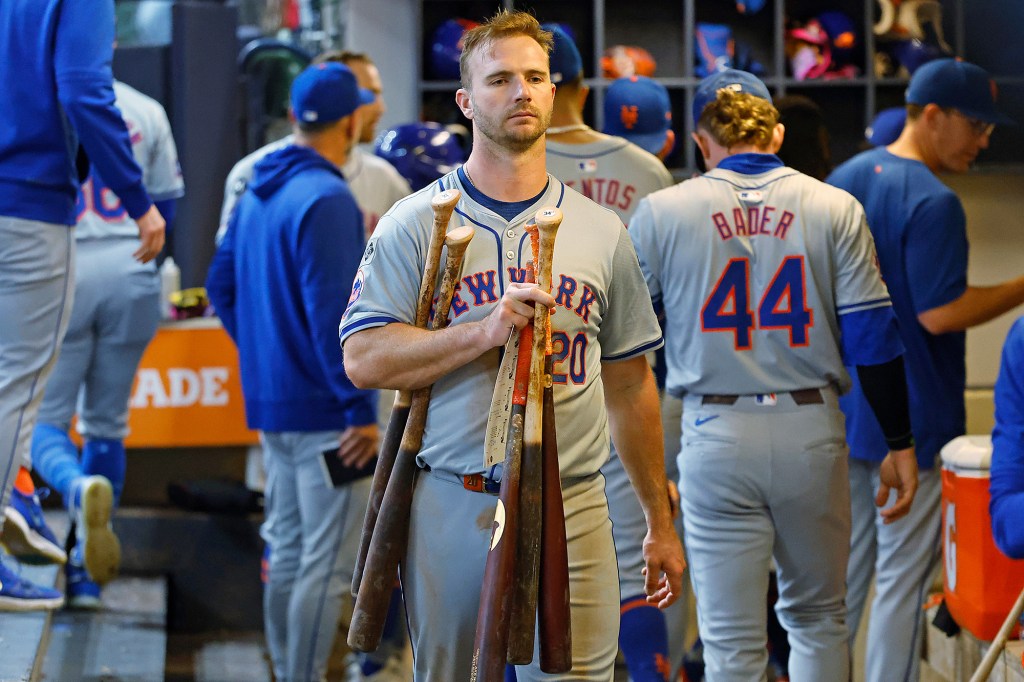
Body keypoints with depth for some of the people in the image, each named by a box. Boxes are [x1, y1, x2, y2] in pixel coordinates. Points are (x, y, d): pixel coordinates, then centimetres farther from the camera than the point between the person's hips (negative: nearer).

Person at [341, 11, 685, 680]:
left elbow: (629, 385, 16)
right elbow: (364, 357, -8)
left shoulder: (602, 232, 12)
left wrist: (660, 524, 16)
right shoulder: (415, 223, 2)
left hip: (572, 508, 2)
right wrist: (484, 332, -20)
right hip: (450, 504, -1)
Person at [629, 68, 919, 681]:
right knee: (818, 618, 17)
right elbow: (873, 337, -2)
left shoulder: (662, 212, 0)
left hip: (717, 438, -1)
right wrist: (901, 444, 6)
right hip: (812, 430, 1)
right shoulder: (834, 209, 1)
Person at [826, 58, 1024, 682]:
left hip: (844, 414, 8)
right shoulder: (933, 203, -19)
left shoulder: (843, 180, 8)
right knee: (903, 581, 0)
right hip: (913, 422, -8)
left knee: (845, 572, 16)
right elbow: (940, 314, -22)